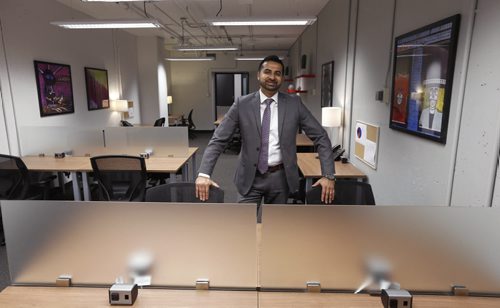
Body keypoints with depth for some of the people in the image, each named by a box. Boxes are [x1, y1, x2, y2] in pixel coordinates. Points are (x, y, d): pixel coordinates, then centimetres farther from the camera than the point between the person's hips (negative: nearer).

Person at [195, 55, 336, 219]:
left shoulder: (294, 103, -2)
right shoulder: (242, 104, -5)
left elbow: (321, 137, -2)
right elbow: (218, 140, -7)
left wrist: (328, 175, -12)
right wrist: (203, 174, -20)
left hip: (280, 177, 2)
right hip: (250, 177, -1)